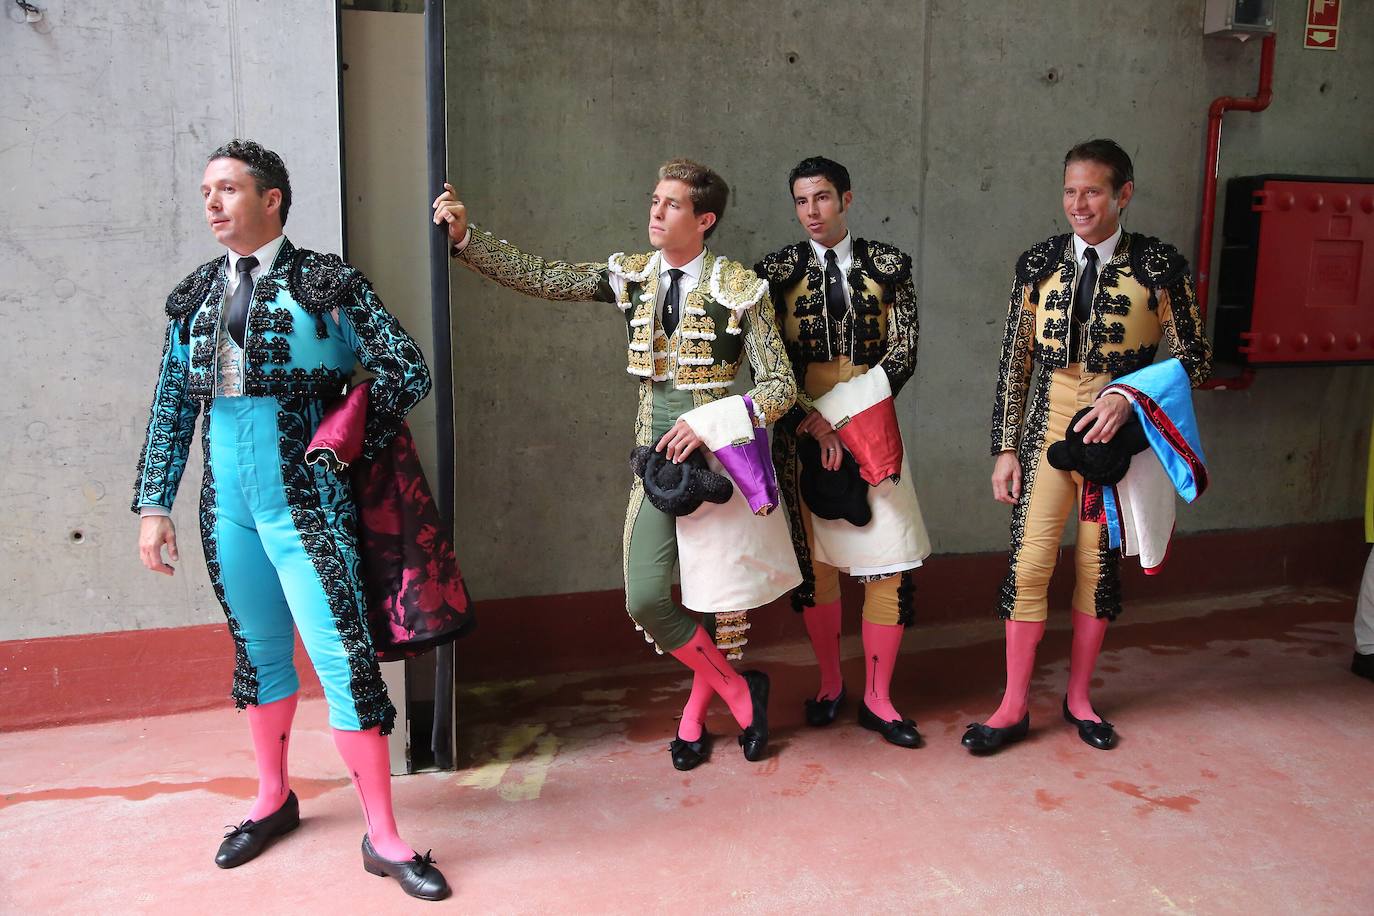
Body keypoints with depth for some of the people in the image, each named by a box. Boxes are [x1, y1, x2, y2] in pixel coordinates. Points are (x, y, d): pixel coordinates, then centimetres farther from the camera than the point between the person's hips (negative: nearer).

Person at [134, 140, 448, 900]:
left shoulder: (325, 284, -4)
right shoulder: (194, 297, 10)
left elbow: (407, 372, -5)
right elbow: (171, 409, 11)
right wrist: (153, 505, 7)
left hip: (307, 505, -5)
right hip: (229, 506, 5)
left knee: (343, 658, -7)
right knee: (259, 652, 16)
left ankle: (382, 837, 4)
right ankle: (273, 800, 35)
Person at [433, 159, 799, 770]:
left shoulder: (739, 287, -8)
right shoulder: (630, 274, 4)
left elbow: (781, 387, -8)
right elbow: (536, 277, -1)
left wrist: (710, 421, -20)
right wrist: (464, 236, -11)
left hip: (717, 453, -3)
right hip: (655, 459, 4)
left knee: (713, 593, 4)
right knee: (644, 600, -1)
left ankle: (697, 709, 27)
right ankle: (738, 690, 20)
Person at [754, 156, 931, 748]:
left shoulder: (887, 264, 5)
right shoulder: (777, 270, 3)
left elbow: (904, 350, -1)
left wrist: (854, 412, -12)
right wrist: (815, 422, -14)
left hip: (871, 427, 0)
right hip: (804, 427, 0)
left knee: (890, 561, -4)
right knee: (815, 561, 6)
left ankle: (877, 699, 10)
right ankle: (830, 685, 23)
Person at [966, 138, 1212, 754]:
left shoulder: (1160, 265, -4)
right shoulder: (1038, 263, 2)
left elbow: (1195, 360, -1)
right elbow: (1014, 362, 4)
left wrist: (1128, 396, -17)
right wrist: (1005, 449, 1)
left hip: (1118, 432, -1)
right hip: (1049, 427, 1)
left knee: (1099, 563, 9)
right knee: (1029, 562, -3)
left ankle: (1079, 697, 27)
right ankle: (1014, 707, 10)